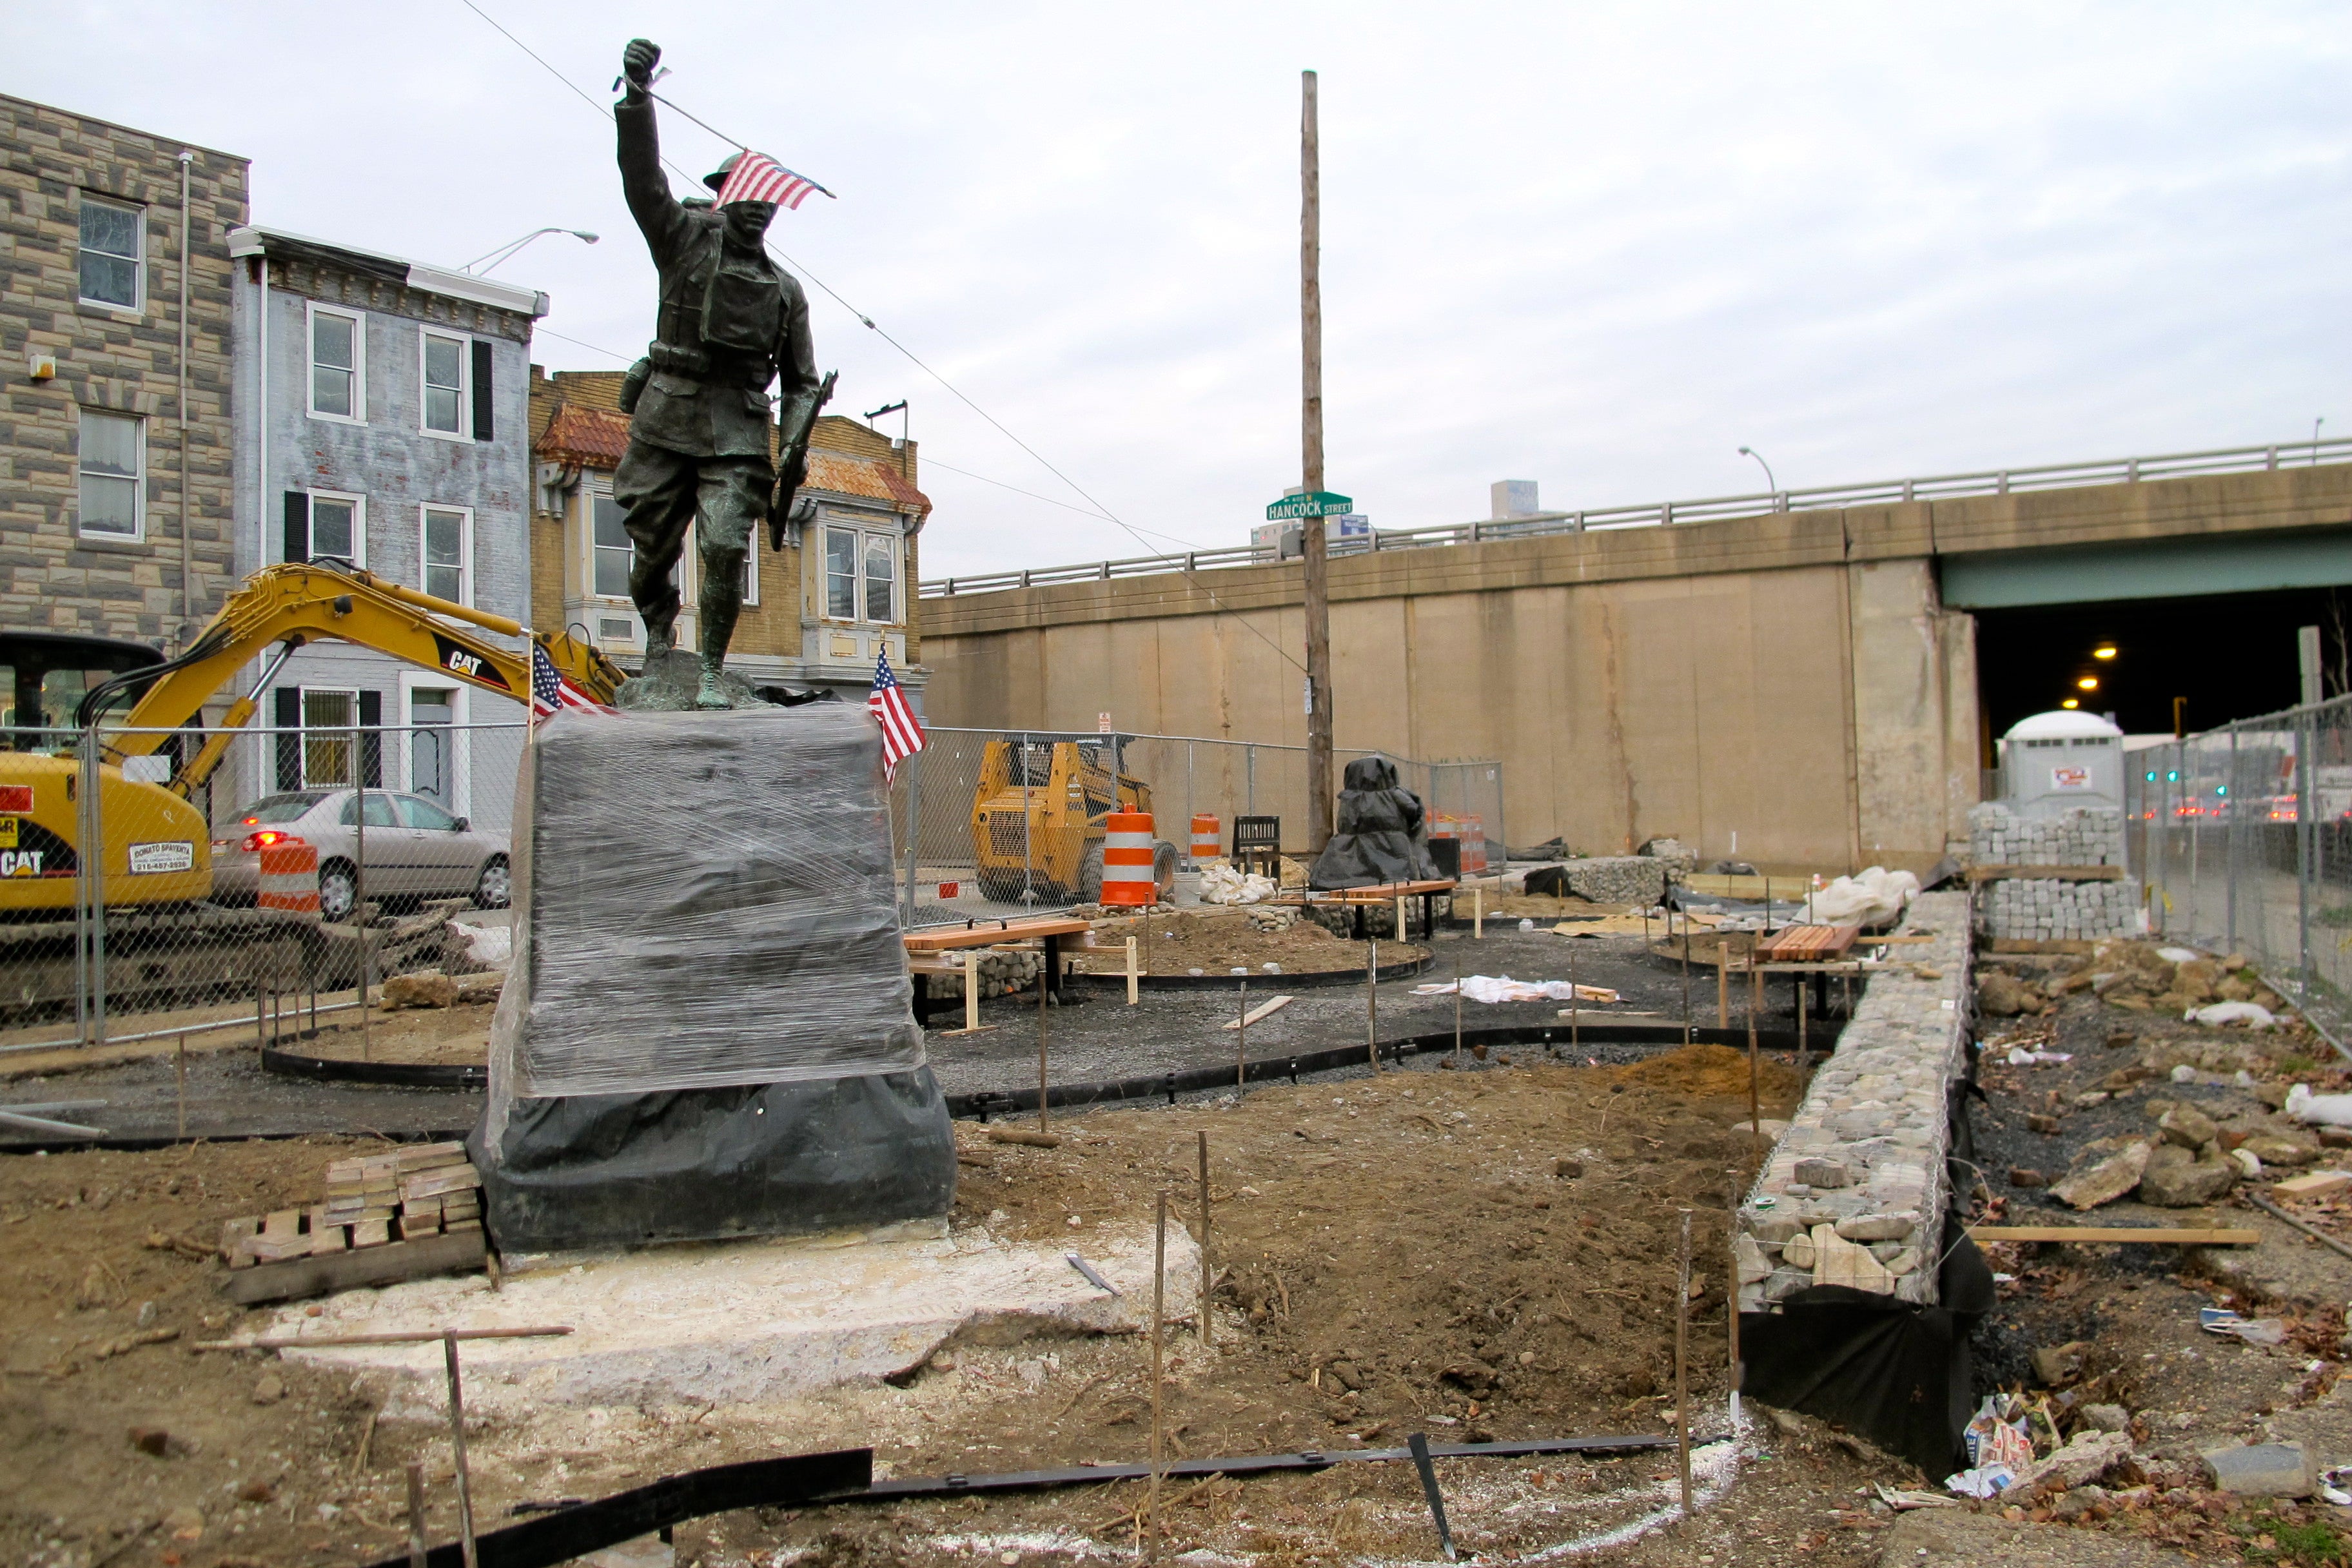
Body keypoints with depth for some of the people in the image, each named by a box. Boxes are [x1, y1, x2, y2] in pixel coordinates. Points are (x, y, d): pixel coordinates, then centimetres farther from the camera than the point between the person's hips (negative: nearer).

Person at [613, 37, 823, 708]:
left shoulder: (783, 288, 15)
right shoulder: (687, 240, 8)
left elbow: (801, 380, 15)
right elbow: (643, 180, -8)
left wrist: (796, 449, 1)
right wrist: (637, 95, -21)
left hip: (736, 437, 1)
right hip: (665, 422, -1)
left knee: (725, 551, -12)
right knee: (654, 550, 4)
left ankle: (711, 672, 0)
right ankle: (658, 640, 30)